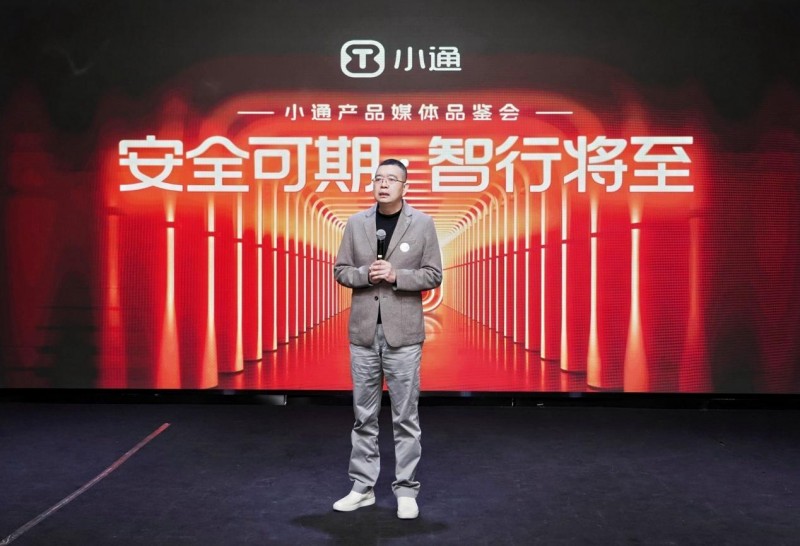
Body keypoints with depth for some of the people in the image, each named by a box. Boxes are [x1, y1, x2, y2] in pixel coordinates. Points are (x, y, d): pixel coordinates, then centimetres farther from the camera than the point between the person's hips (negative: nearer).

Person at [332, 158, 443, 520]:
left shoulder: (422, 224, 0)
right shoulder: (356, 223, 6)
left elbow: (433, 275, -1)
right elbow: (340, 270, 8)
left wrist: (396, 275, -15)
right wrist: (366, 274, -11)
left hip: (403, 333, -2)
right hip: (363, 331, 2)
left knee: (405, 416, 4)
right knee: (364, 415, 10)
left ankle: (406, 490, 15)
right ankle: (362, 487, 21)